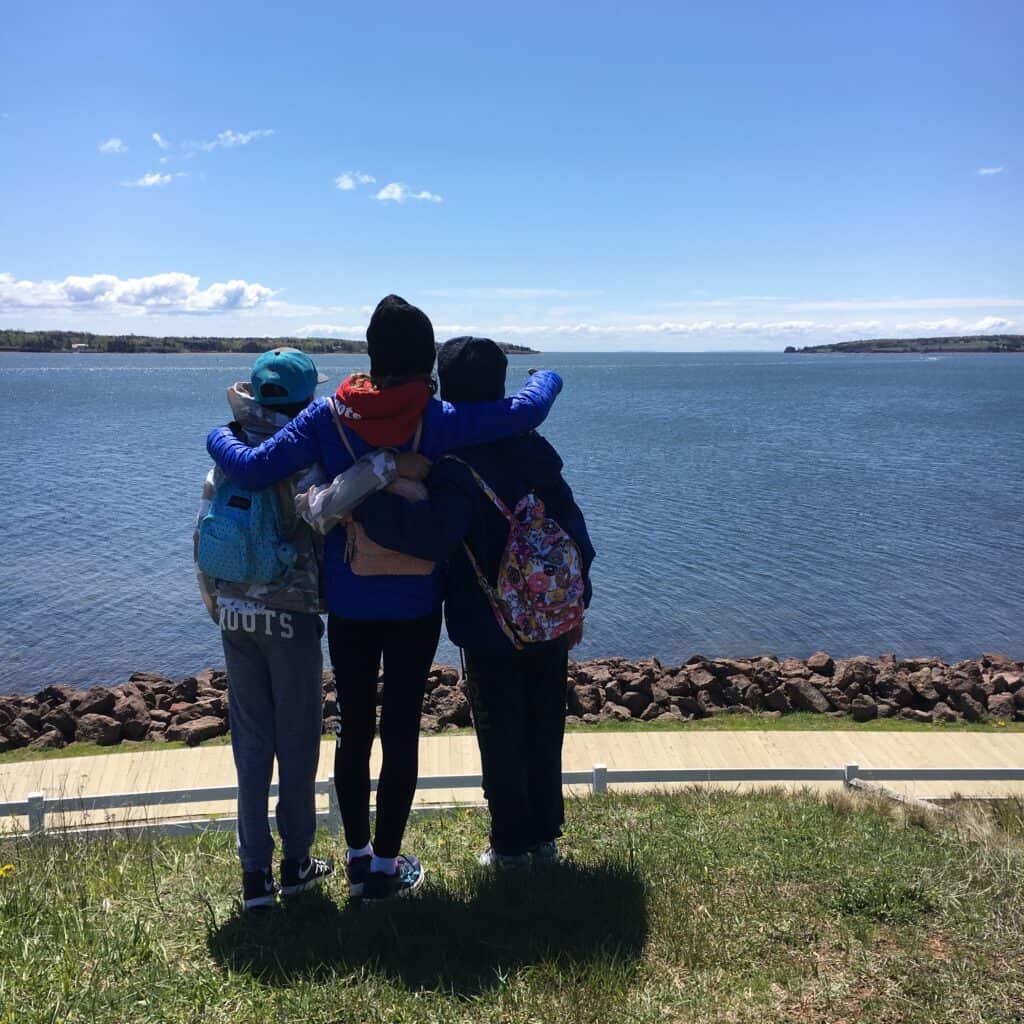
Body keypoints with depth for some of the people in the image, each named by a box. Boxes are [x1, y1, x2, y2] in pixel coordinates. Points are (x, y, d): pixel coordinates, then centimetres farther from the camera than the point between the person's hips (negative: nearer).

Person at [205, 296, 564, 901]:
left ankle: (358, 856, 27)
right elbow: (528, 410, -12)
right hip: (415, 604, -2)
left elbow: (255, 469, -12)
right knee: (401, 731, 8)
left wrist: (220, 437, 10)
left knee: (354, 729, 15)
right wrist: (547, 377, 10)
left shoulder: (330, 414, -7)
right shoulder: (435, 419, -12)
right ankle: (385, 865, 18)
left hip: (348, 603, 2)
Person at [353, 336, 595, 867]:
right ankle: (545, 837, 33)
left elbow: (433, 535, -37)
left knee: (501, 738, 11)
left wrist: (358, 499, -34)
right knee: (544, 733, 19)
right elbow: (573, 527, 6)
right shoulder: (535, 449, 2)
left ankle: (511, 846, 25)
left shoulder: (456, 467, -20)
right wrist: (574, 602, 14)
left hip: (491, 631, -6)